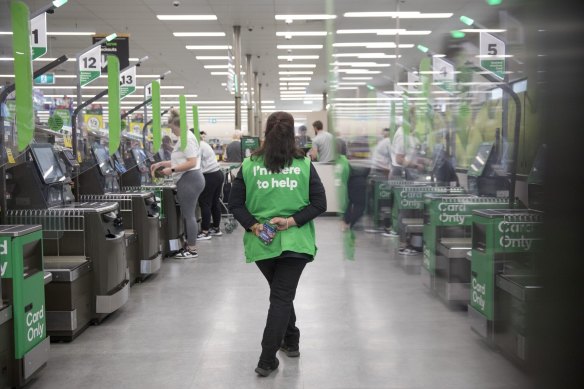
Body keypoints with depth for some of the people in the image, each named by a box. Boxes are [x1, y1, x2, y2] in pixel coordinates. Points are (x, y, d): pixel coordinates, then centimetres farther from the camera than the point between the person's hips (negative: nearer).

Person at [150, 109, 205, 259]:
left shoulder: (187, 138, -14)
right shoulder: (185, 138, 19)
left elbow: (192, 162, -22)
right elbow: (182, 161, 25)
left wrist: (172, 170, -19)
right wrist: (161, 164, 21)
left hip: (189, 180, -11)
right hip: (189, 180, 11)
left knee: (188, 215, -6)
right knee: (189, 214, 14)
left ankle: (192, 249, -2)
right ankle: (190, 245, 20)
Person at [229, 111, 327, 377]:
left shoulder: (249, 165, -1)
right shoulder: (304, 165, -3)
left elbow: (235, 203, -3)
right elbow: (320, 203, -6)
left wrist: (253, 225, -8)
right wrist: (292, 221, -11)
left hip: (261, 243, 2)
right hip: (294, 242, -2)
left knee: (281, 294, 23)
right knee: (282, 297, 3)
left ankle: (291, 341, 39)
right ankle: (267, 360, 0)